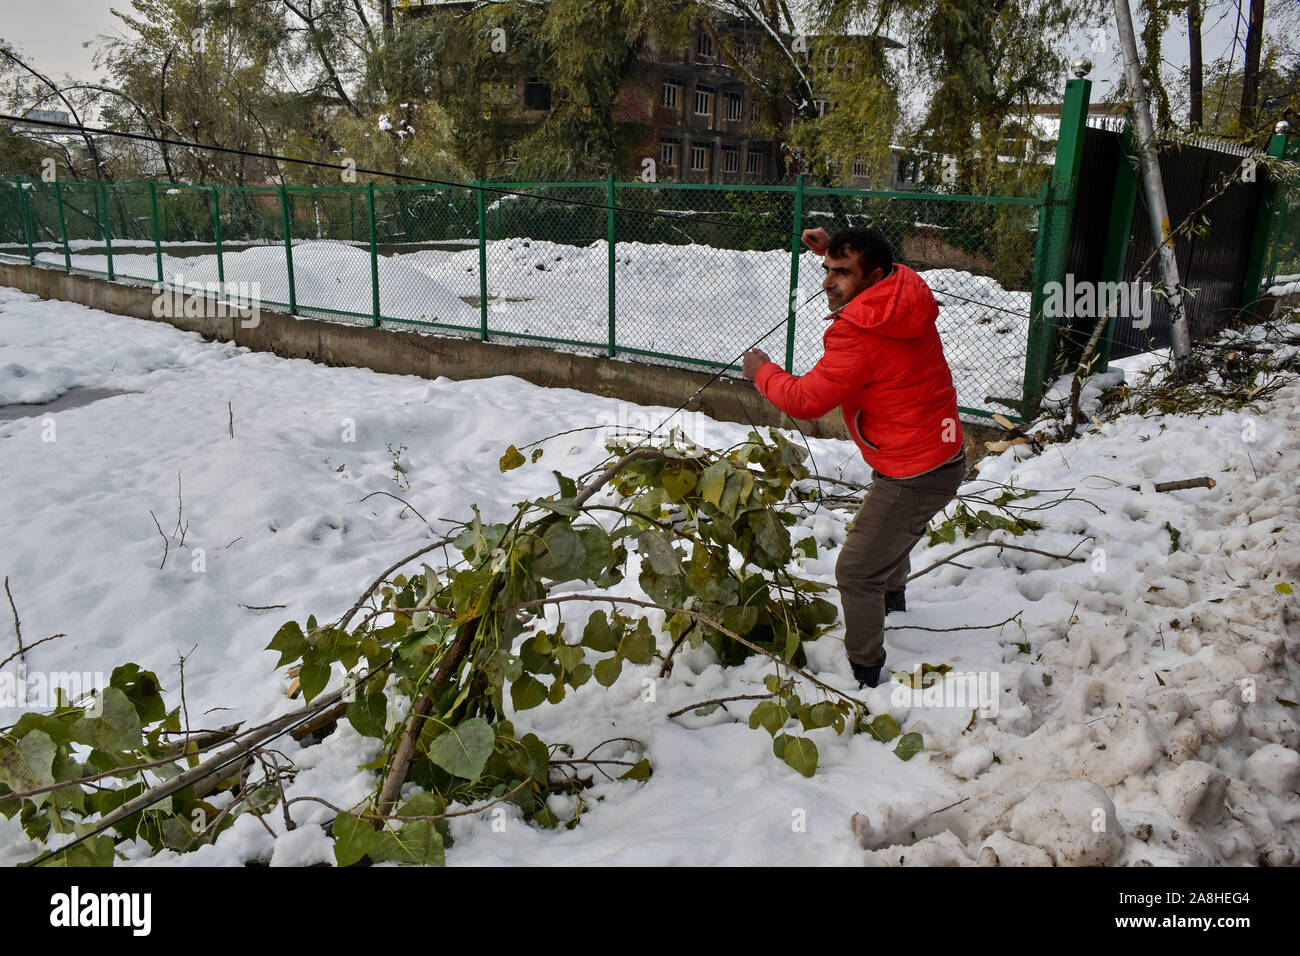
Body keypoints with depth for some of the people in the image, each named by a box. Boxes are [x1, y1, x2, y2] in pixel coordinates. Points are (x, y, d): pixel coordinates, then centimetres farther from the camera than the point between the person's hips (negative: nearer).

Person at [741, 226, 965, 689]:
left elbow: (805, 401, -22)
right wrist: (833, 251, 9)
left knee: (855, 573, 0)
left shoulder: (860, 337, -29)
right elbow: (881, 270, 24)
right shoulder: (906, 294, -3)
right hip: (945, 454, 10)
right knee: (890, 528, 36)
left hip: (913, 474, -10)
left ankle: (864, 672, 14)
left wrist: (762, 371, -4)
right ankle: (892, 592, 65)